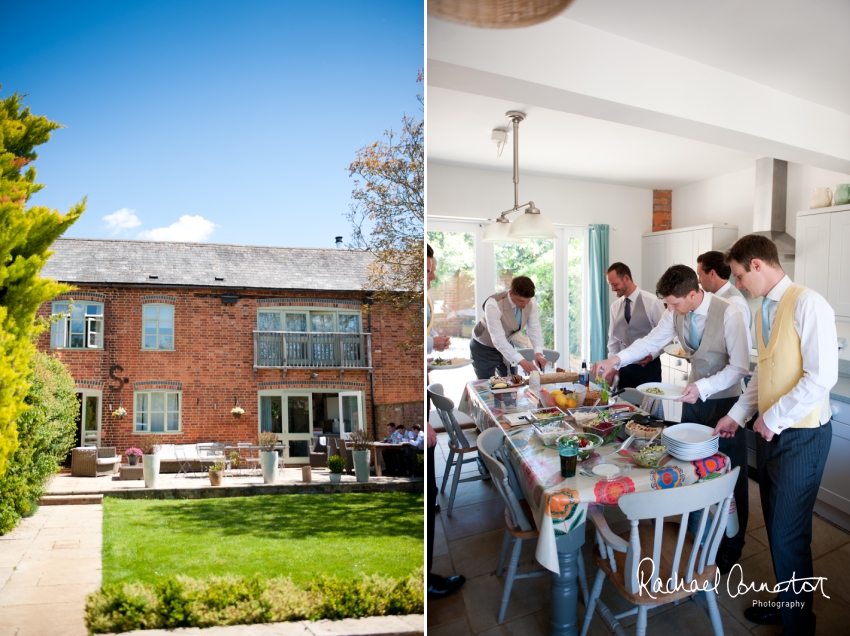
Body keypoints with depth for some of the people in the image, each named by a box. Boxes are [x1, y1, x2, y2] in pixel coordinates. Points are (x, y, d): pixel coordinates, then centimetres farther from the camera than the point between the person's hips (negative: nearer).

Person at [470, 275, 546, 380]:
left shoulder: (530, 302, -16)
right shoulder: (493, 305, -34)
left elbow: (534, 329, -14)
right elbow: (498, 340, -37)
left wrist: (538, 353, -31)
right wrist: (521, 362, -43)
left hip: (506, 345, 6)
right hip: (484, 348, -5)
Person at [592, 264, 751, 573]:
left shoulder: (729, 314, -23)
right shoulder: (675, 313, -7)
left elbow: (740, 367, -21)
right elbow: (652, 341, 3)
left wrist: (703, 387, -32)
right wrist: (615, 360, -9)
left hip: (724, 400, -5)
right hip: (694, 397, 5)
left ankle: (732, 545, 25)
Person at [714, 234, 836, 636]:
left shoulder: (807, 304, -16)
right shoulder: (763, 313, 11)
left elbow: (822, 376, -21)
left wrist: (774, 419, -15)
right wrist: (736, 416, 13)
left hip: (800, 435, -8)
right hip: (770, 432, 8)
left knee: (788, 537, 2)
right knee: (776, 529, 17)